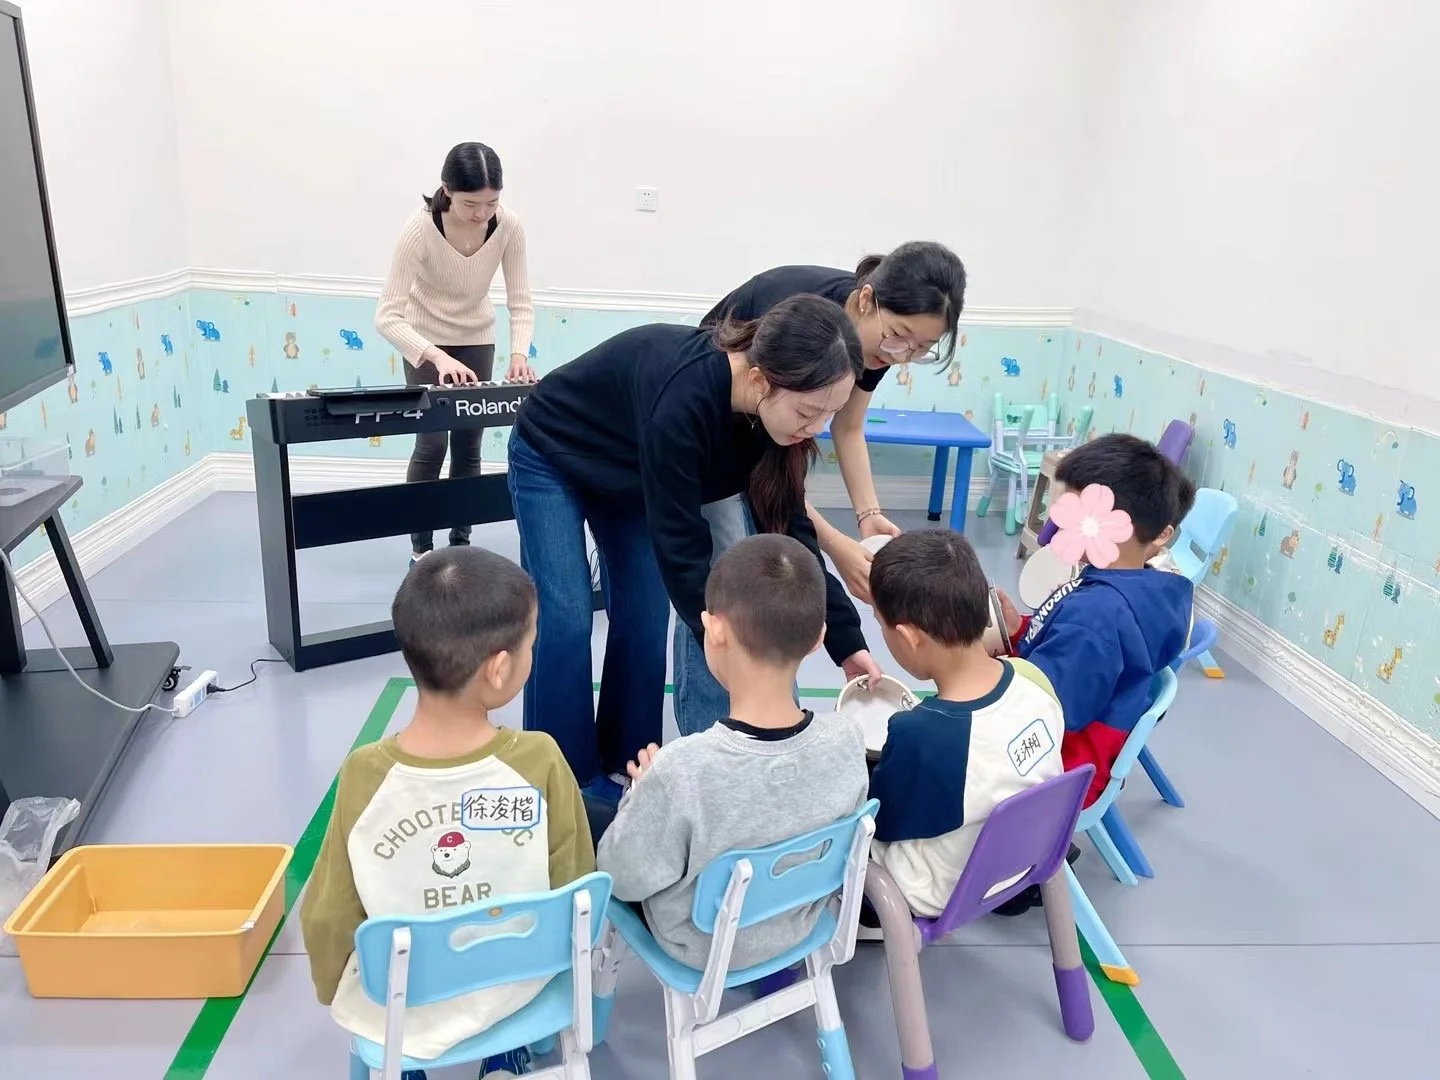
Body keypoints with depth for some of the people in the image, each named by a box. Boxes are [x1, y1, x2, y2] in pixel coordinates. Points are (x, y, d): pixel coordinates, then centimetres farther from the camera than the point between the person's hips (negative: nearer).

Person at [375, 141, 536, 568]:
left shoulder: (508, 225, -23)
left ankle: (461, 540, 20)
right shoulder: (420, 228, -31)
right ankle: (421, 547, 8)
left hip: (477, 338, 3)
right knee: (431, 444, -8)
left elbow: (521, 302, -15)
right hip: (426, 339, -3)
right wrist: (438, 357, -47)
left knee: (468, 446, 5)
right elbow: (387, 317, -33)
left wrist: (519, 353, -32)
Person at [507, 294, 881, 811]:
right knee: (566, 620, -9)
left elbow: (787, 527, -15)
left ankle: (625, 768, 17)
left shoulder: (766, 412, -22)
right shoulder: (681, 402, -43)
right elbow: (680, 544, -38)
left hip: (627, 473, 6)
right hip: (551, 459, -6)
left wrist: (847, 641, -16)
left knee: (644, 618, 2)